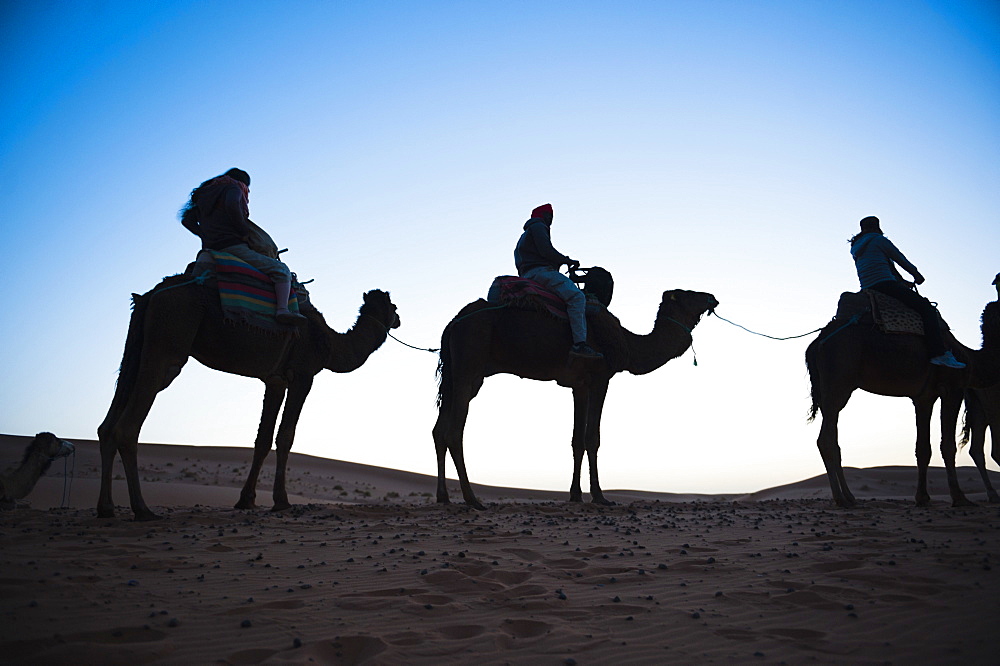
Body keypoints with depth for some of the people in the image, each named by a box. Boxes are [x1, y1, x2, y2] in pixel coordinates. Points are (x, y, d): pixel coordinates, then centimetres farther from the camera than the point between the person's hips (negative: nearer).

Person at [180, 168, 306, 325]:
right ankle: (282, 309, -27)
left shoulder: (205, 194, 27)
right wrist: (244, 233, -12)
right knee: (282, 270, -7)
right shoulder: (234, 188, 3)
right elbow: (232, 205, -21)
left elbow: (187, 220, 24)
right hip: (232, 247, -8)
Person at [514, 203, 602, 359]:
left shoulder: (525, 235, 34)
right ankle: (579, 343, -36)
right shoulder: (538, 226, 3)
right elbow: (546, 250, -11)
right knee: (577, 297, -23)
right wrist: (568, 261, 0)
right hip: (539, 270, -11)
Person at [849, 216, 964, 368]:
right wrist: (916, 274, 22)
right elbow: (900, 259, 7)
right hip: (886, 285, -9)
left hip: (868, 291, 9)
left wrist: (901, 281, 27)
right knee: (926, 307, -10)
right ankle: (939, 353, -21)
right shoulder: (879, 240, 0)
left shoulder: (856, 248, 24)